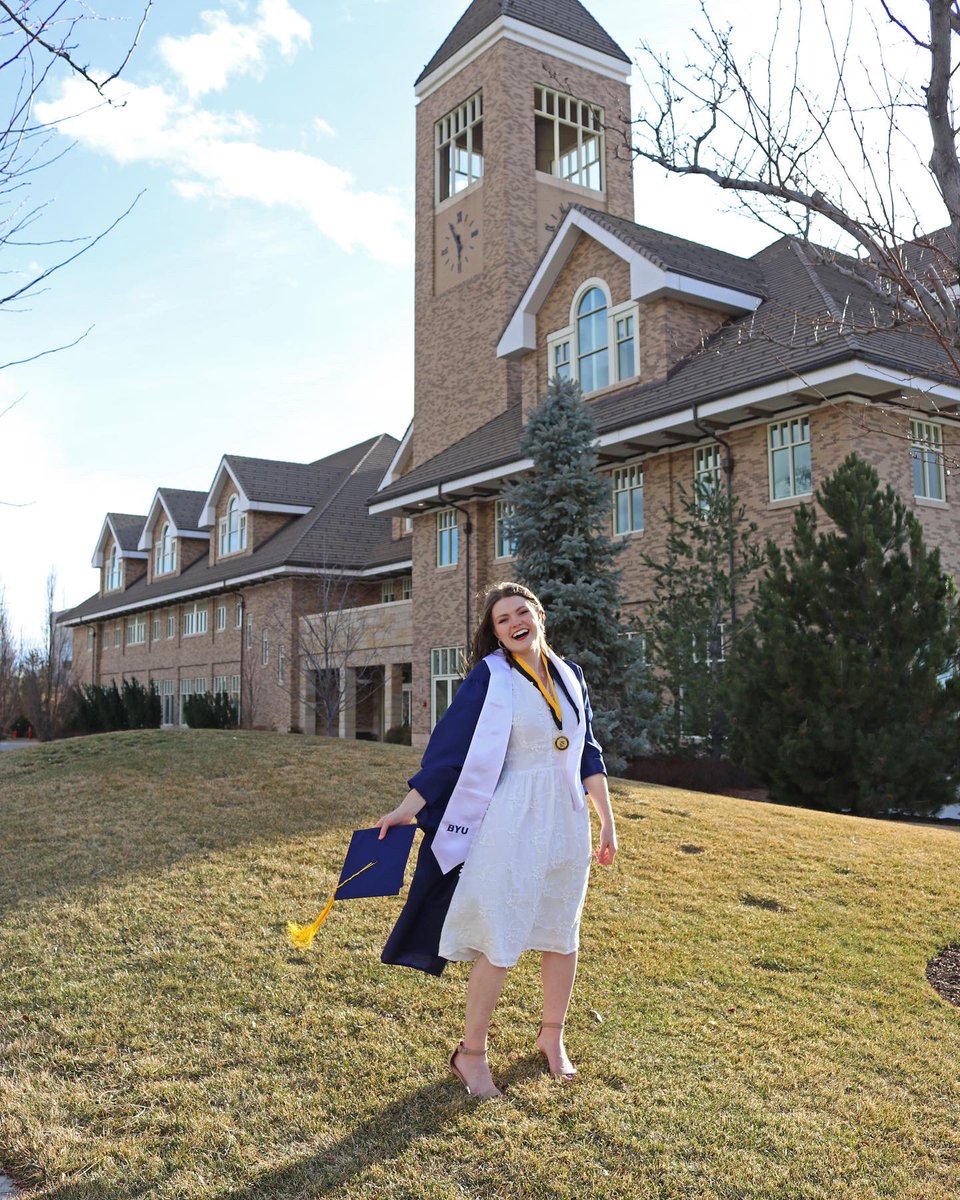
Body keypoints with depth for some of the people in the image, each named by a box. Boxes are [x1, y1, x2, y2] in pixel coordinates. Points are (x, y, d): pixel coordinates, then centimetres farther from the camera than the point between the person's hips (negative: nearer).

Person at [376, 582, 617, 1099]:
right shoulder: (490, 679, -8)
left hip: (567, 821, 5)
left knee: (561, 934, 15)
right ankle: (471, 1052, 16)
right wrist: (406, 808, -13)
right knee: (500, 943, -2)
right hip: (513, 822, -5)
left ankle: (552, 1036, 35)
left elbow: (587, 754, 11)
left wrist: (607, 822, 9)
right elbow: (449, 749, -9)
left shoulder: (570, 675, 7)